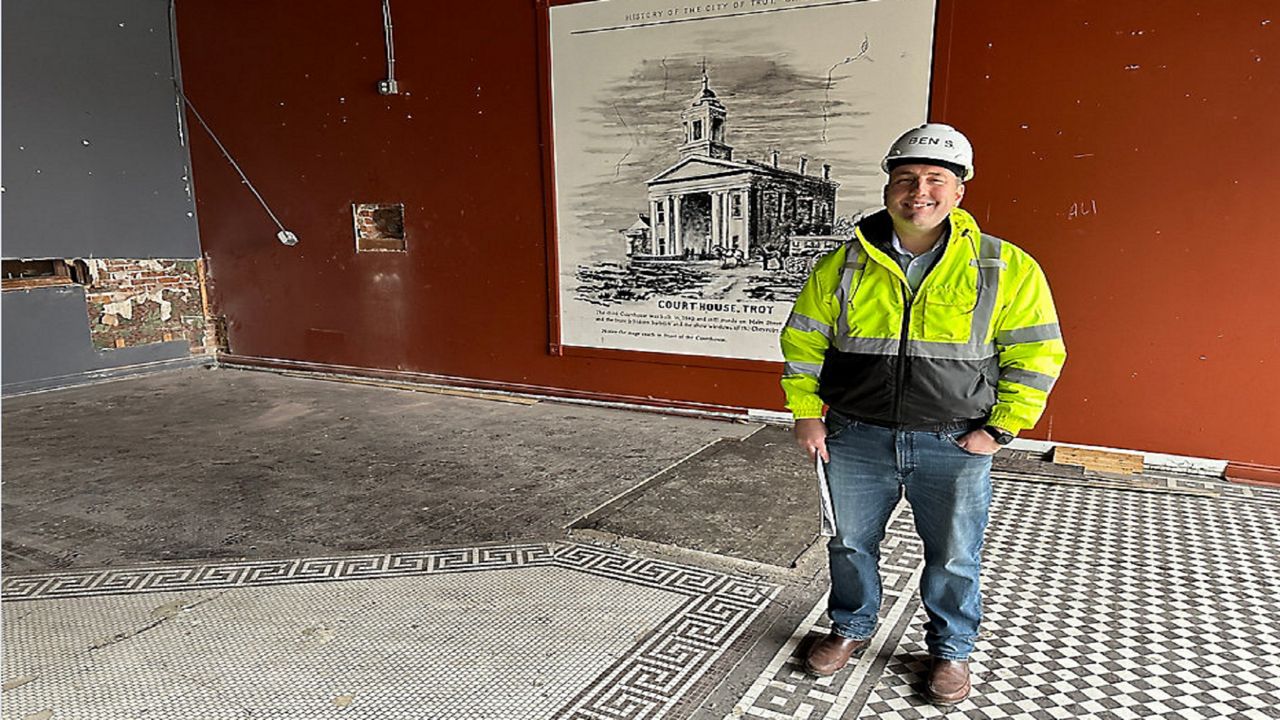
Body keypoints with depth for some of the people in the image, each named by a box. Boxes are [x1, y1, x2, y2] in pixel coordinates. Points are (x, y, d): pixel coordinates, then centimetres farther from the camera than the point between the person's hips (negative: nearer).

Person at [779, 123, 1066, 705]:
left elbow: (1036, 353, -2)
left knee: (954, 558, 13)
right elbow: (802, 341, 5)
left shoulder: (1007, 269, -6)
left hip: (955, 444, -1)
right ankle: (851, 628, 42)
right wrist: (806, 415, 1)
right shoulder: (844, 266, -2)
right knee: (851, 544, 16)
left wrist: (999, 429, -7)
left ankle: (950, 649, 38)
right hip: (857, 439, 2)